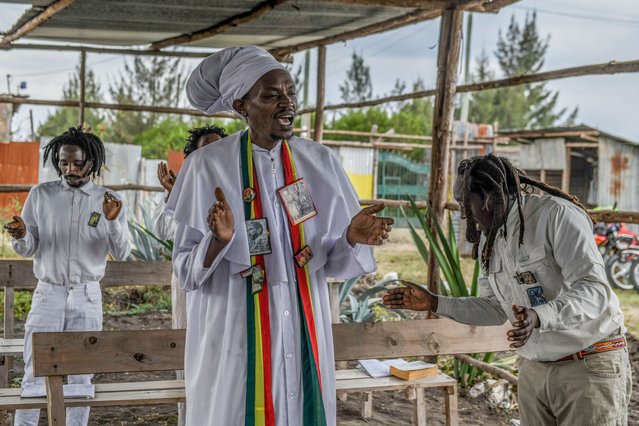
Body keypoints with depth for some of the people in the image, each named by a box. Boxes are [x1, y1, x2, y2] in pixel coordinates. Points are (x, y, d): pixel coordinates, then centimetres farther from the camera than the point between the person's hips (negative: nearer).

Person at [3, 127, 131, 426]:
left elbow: (121, 253, -4)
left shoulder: (108, 201, 2)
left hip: (87, 297, 0)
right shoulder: (41, 194, 3)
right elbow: (27, 249, 4)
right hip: (48, 293, 0)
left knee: (81, 376, 5)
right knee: (34, 374, -5)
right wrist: (21, 236, -19)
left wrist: (113, 221, -22)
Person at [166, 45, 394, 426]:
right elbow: (186, 270, -8)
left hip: (303, 331, 3)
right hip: (234, 336, -3)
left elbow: (331, 263, 3)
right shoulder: (209, 165, -8)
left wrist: (352, 238, -18)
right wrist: (219, 240, -28)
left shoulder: (321, 162, 0)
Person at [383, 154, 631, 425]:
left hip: (590, 365, -6)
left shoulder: (557, 214, -17)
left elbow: (593, 291, -25)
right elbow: (496, 310, 13)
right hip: (534, 368, 6)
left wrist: (539, 317, -41)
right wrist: (434, 303, 4)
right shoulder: (488, 240, 6)